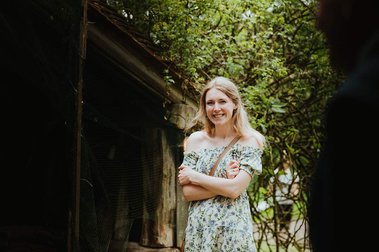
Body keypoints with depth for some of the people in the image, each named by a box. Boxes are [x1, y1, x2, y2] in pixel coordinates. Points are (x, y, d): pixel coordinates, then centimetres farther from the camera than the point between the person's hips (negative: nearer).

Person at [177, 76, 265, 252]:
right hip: (199, 229, 2)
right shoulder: (196, 140, 3)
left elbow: (234, 189, -15)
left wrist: (193, 176, -8)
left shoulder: (250, 140, -5)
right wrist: (225, 182, -13)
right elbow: (187, 192, -3)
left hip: (234, 229, -2)